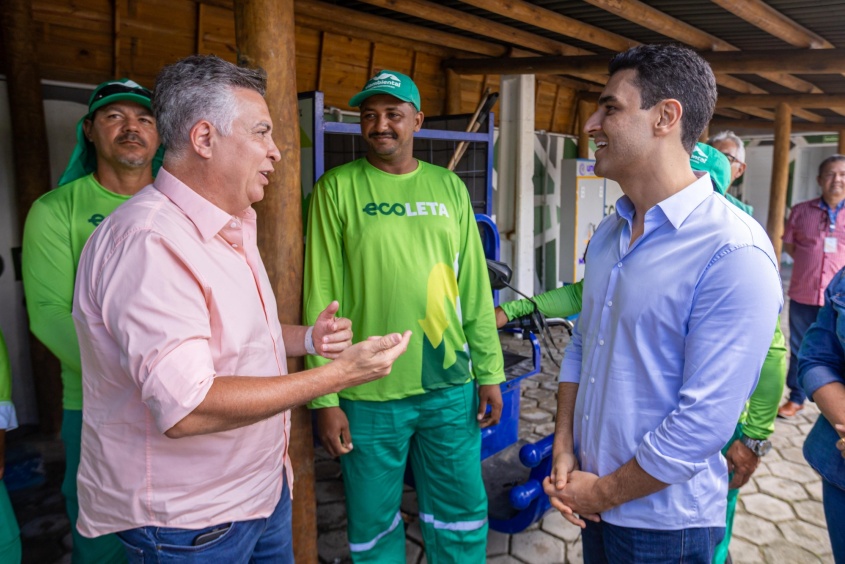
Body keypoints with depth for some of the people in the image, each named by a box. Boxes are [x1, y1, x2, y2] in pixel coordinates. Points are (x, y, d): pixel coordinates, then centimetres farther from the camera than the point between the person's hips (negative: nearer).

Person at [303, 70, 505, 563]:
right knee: (374, 523, 15)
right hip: (369, 393, -2)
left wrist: (489, 372, 4)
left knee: (463, 514, 16)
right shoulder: (338, 188, -3)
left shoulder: (449, 187, 6)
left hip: (451, 384, 3)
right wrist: (325, 397, -8)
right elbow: (321, 296, -6)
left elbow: (475, 287, 6)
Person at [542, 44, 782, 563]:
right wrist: (563, 447, -2)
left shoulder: (735, 253, -23)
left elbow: (705, 421, -24)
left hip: (663, 521, -6)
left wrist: (603, 492, -13)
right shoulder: (609, 233, 2)